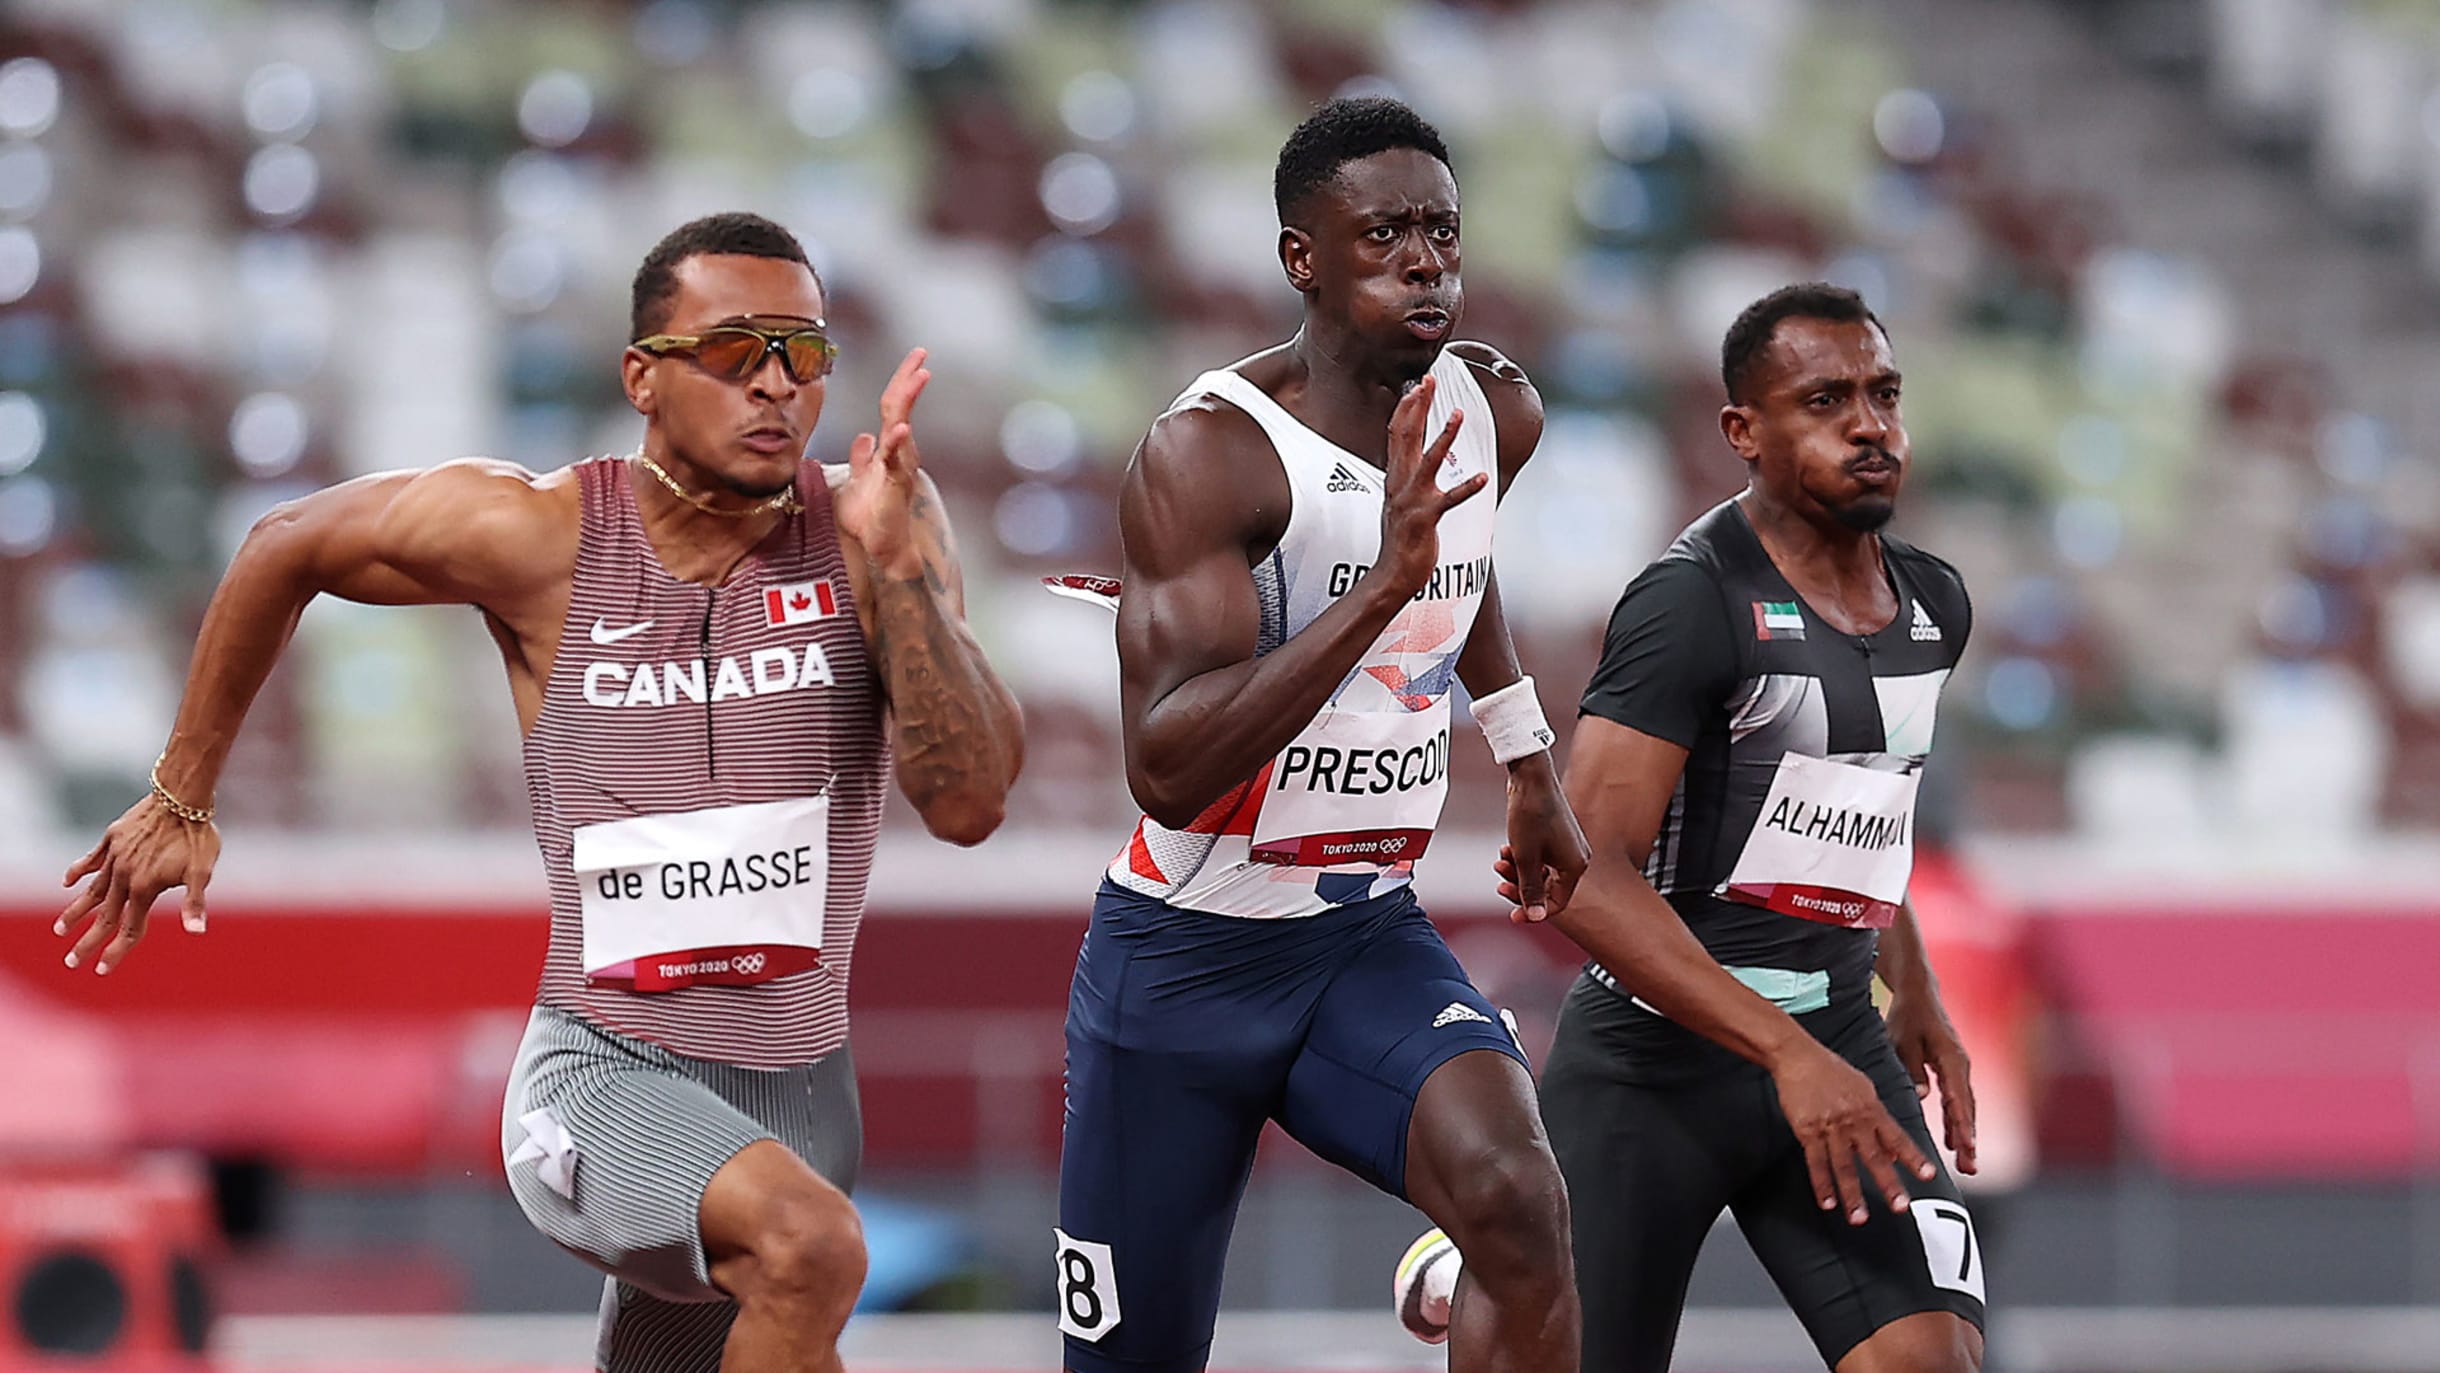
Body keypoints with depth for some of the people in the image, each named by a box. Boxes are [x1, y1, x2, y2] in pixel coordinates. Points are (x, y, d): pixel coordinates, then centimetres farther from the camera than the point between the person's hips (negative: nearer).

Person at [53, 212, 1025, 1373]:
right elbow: (289, 548, 8)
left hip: (798, 1095, 4)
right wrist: (182, 798, 16)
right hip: (602, 1083, -4)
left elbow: (967, 803, -14)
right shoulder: (542, 536, -10)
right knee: (809, 1245, -34)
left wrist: (892, 558, -24)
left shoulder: (870, 525, -5)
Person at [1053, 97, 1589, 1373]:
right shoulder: (1209, 452, -21)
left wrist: (1527, 762, 31)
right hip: (1185, 963, -4)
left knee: (1516, 1201, -27)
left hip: (1369, 936, 4)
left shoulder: (1494, 412, 0)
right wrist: (1378, 588, -36)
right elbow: (1168, 774, -31)